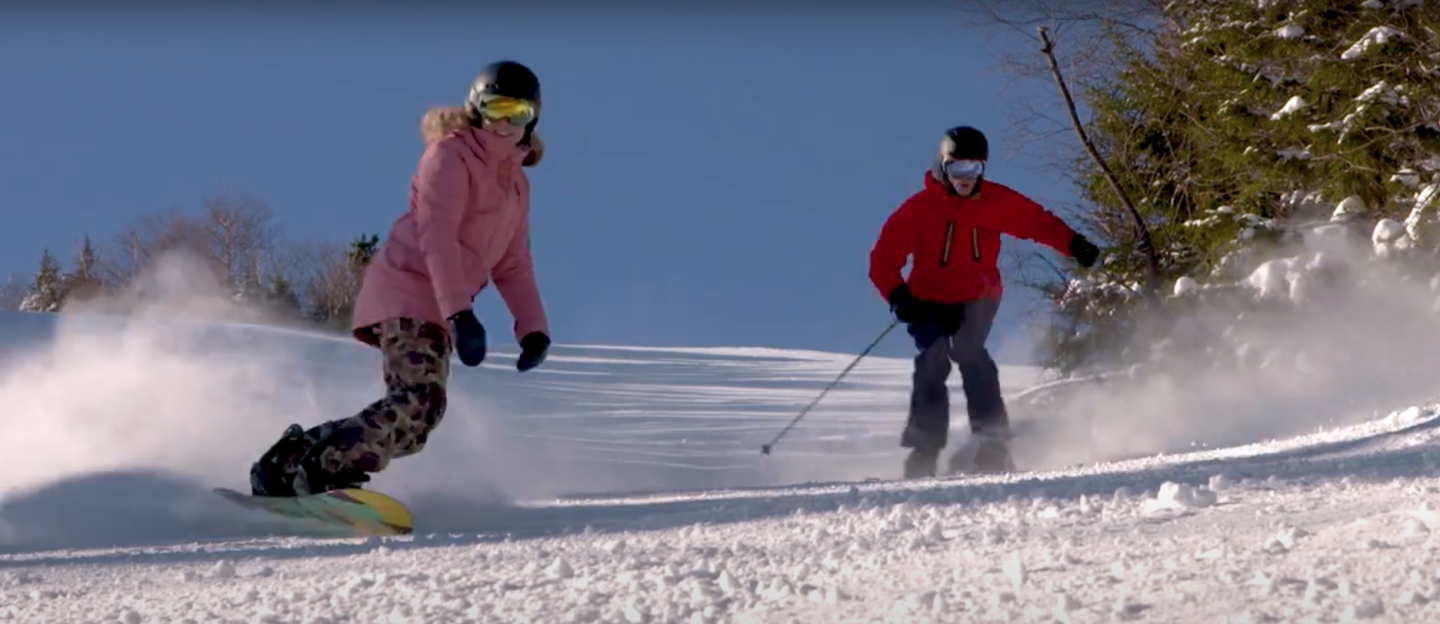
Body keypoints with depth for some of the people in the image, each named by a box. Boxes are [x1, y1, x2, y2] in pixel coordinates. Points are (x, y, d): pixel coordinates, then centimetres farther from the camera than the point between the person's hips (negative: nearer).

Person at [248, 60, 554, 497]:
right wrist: (460, 312, -28)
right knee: (419, 400, -25)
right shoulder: (451, 155, -6)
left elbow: (513, 265, 20)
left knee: (416, 417, 4)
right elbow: (436, 237, -18)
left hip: (436, 307, 9)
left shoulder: (516, 183, 20)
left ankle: (299, 453, 8)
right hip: (407, 289, -9)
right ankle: (312, 471, -24)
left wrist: (533, 327, 5)